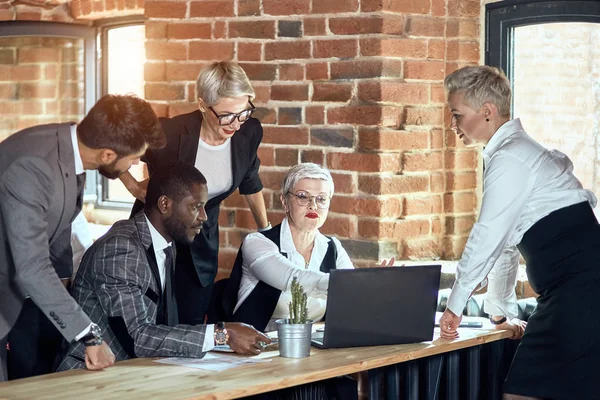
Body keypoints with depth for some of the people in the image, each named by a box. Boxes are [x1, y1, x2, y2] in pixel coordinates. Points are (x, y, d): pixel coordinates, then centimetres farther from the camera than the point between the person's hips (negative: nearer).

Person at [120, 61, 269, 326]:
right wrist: (135, 188, -17)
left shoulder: (249, 132, -13)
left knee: (191, 325, 5)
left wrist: (265, 230, 18)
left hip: (202, 243, 3)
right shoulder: (169, 134, -27)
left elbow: (250, 182, 8)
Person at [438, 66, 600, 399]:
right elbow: (507, 241, 25)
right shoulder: (516, 151, 21)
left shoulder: (510, 159, -10)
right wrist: (502, 311, 29)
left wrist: (455, 305, 2)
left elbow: (487, 238, -9)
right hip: (569, 295, 9)